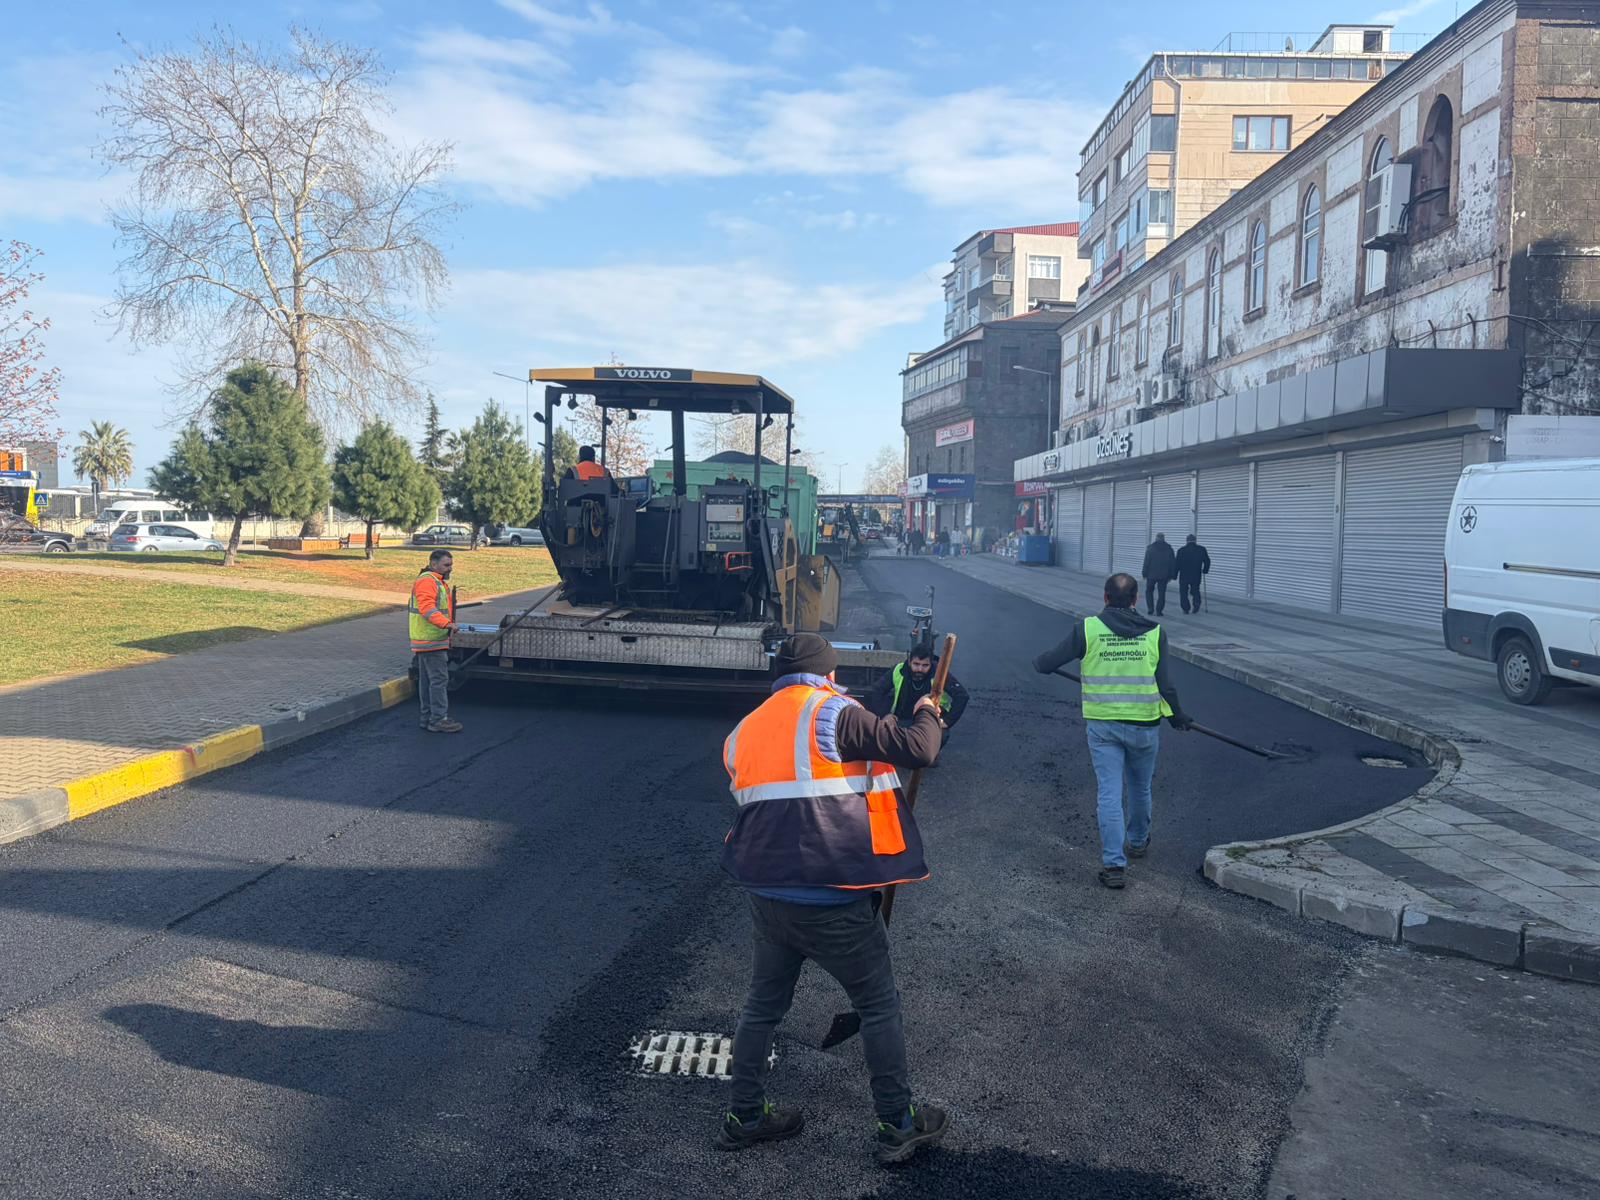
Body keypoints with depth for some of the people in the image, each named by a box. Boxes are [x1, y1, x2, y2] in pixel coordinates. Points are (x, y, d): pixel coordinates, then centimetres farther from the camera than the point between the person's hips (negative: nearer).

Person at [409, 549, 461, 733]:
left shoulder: (439, 581, 21)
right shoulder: (426, 581, -15)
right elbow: (427, 609, -28)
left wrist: (449, 624, 19)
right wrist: (447, 624, -36)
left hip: (435, 640, 11)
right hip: (431, 642, -11)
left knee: (427, 680, 14)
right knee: (439, 679, -10)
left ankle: (428, 718, 20)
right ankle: (439, 720, -8)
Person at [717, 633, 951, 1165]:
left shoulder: (743, 732, 10)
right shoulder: (833, 714, -10)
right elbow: (919, 750, -14)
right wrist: (926, 714, 7)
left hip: (766, 896, 6)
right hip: (831, 902, -6)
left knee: (764, 1003, 22)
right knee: (879, 1005, 12)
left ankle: (744, 1117, 33)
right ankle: (898, 1126, 21)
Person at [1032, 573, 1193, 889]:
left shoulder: (1087, 629, -6)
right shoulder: (1155, 633, -3)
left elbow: (1050, 662, -1)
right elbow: (1164, 684, -2)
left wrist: (1037, 663, 22)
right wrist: (1177, 716, 15)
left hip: (1102, 725, -1)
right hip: (1144, 724, 2)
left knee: (1109, 793, 1)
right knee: (1140, 788, 22)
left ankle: (1114, 863, -5)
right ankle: (1137, 842, 43)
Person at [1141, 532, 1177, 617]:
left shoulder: (1151, 548, -4)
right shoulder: (1169, 549, 5)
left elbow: (1146, 562, -6)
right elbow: (1173, 563, 8)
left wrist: (1144, 574, -1)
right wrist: (1170, 576, 12)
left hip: (1152, 575, -2)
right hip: (1164, 576, 2)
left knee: (1149, 591, 13)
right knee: (1161, 594, 5)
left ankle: (1150, 609, 4)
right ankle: (1158, 611, 0)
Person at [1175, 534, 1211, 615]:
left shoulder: (1181, 550, -3)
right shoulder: (1201, 549, 0)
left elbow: (1177, 564, -2)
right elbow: (1207, 561, 1)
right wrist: (1205, 570, 16)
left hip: (1184, 577, -2)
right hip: (1196, 577, 2)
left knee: (1183, 593, 9)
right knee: (1195, 591, 18)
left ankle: (1186, 608, 2)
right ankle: (1196, 602, -6)